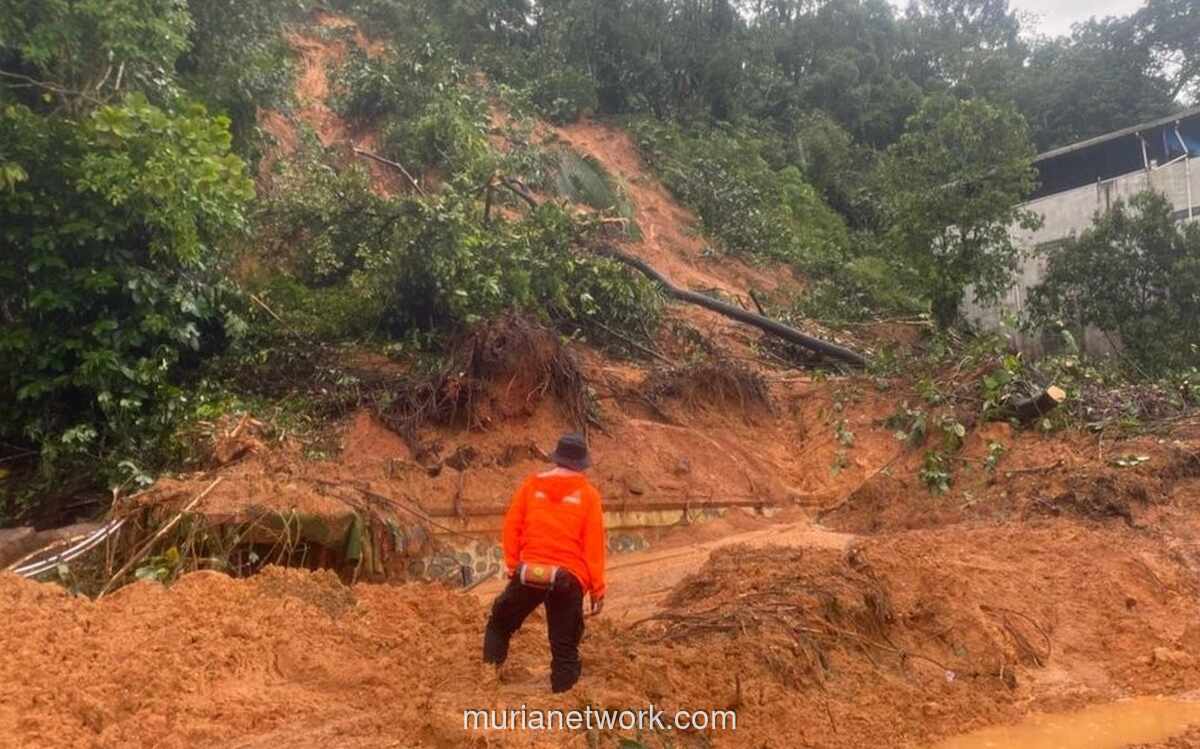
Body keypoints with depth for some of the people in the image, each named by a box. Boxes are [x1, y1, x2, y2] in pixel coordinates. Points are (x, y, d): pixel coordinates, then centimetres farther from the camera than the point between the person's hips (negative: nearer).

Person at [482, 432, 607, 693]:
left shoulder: (532, 485, 6)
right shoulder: (588, 494, 2)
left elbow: (511, 526, 4)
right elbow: (594, 544, -1)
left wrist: (512, 565, 13)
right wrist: (597, 589, 4)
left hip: (528, 573, 1)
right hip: (568, 579, -1)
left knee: (499, 626, 23)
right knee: (565, 649, 8)